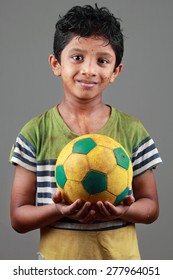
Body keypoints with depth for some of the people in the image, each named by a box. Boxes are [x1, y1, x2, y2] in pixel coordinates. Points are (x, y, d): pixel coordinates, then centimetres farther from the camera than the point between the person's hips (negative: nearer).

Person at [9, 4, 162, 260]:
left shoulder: (133, 132, -6)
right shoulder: (35, 133, -9)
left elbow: (151, 207, 1)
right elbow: (18, 217, -6)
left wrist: (124, 210, -19)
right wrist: (59, 210, -23)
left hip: (120, 261, 1)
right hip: (57, 262, 0)